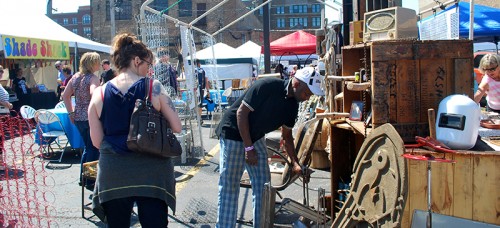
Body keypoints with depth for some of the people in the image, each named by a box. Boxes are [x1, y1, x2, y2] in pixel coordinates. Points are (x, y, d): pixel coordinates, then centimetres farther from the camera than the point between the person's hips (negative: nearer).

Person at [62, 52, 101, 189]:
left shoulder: (76, 76, 10)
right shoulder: (93, 78, -13)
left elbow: (65, 95, 13)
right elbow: (93, 94, -32)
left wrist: (71, 112, 14)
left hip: (78, 118, 8)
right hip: (91, 118, -7)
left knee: (87, 147, 21)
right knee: (94, 148, 6)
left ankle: (83, 177, 28)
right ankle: (90, 181, 12)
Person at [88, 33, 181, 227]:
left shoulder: (99, 94, 0)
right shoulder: (153, 87, -7)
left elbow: (97, 141, 3)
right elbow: (176, 128, -5)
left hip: (113, 173, 3)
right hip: (150, 172, -2)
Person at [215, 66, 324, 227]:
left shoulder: (292, 105, -3)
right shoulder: (267, 86, -26)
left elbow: (286, 135, 8)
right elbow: (241, 112, -23)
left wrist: (295, 162, -4)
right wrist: (248, 148, -21)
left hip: (256, 137, 7)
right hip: (234, 133, -7)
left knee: (263, 185, 6)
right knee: (229, 185, -4)